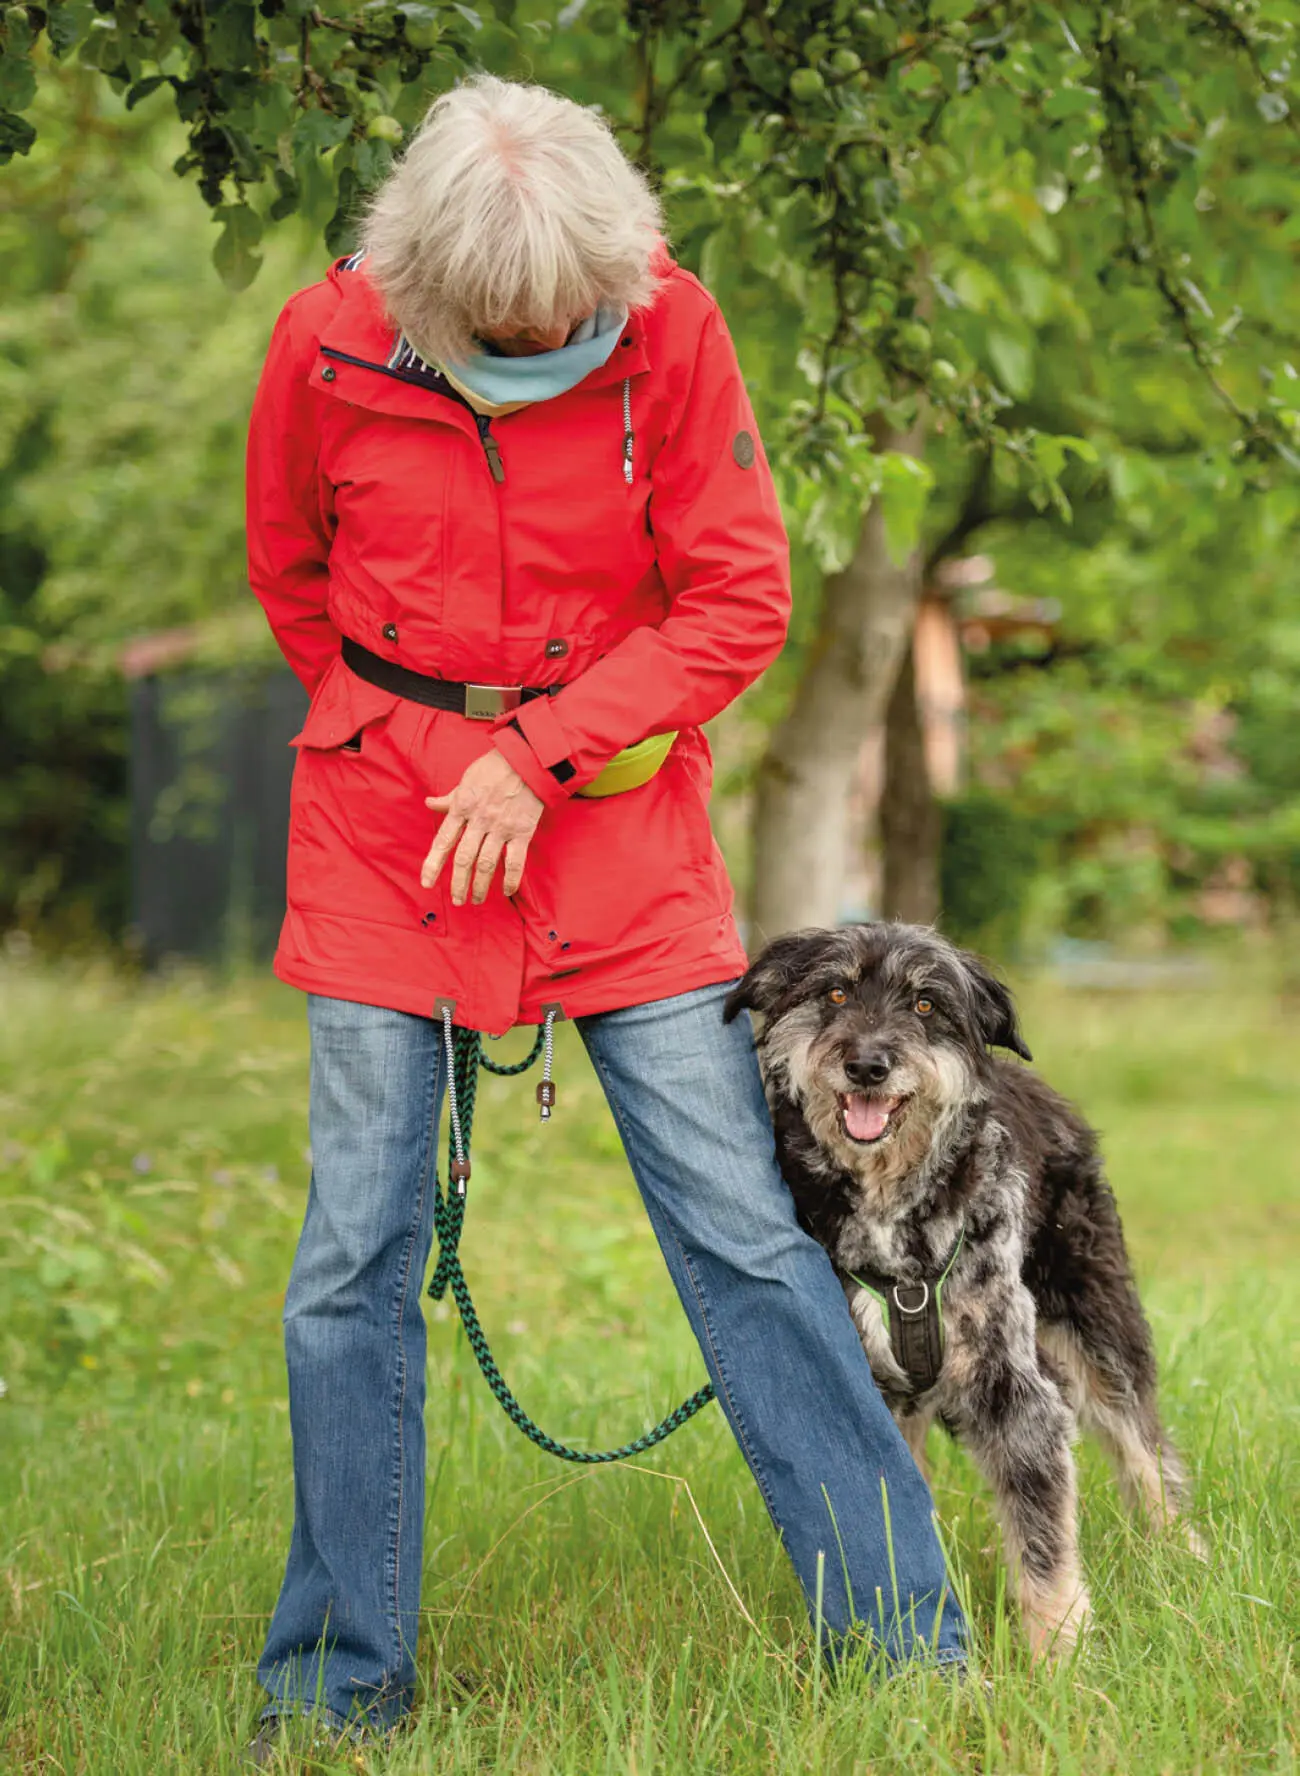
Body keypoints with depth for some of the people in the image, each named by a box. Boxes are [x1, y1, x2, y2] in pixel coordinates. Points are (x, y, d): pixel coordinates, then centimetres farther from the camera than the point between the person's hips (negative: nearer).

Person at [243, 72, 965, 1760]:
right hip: (385, 823, 1)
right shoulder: (330, 343, -9)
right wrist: (412, 740, 8)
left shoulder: (670, 326, -11)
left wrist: (541, 758, -14)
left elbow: (741, 600, -7)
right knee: (356, 1255, 2)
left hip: (613, 808, 0)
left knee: (741, 1223, -2)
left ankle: (910, 1639, 7)